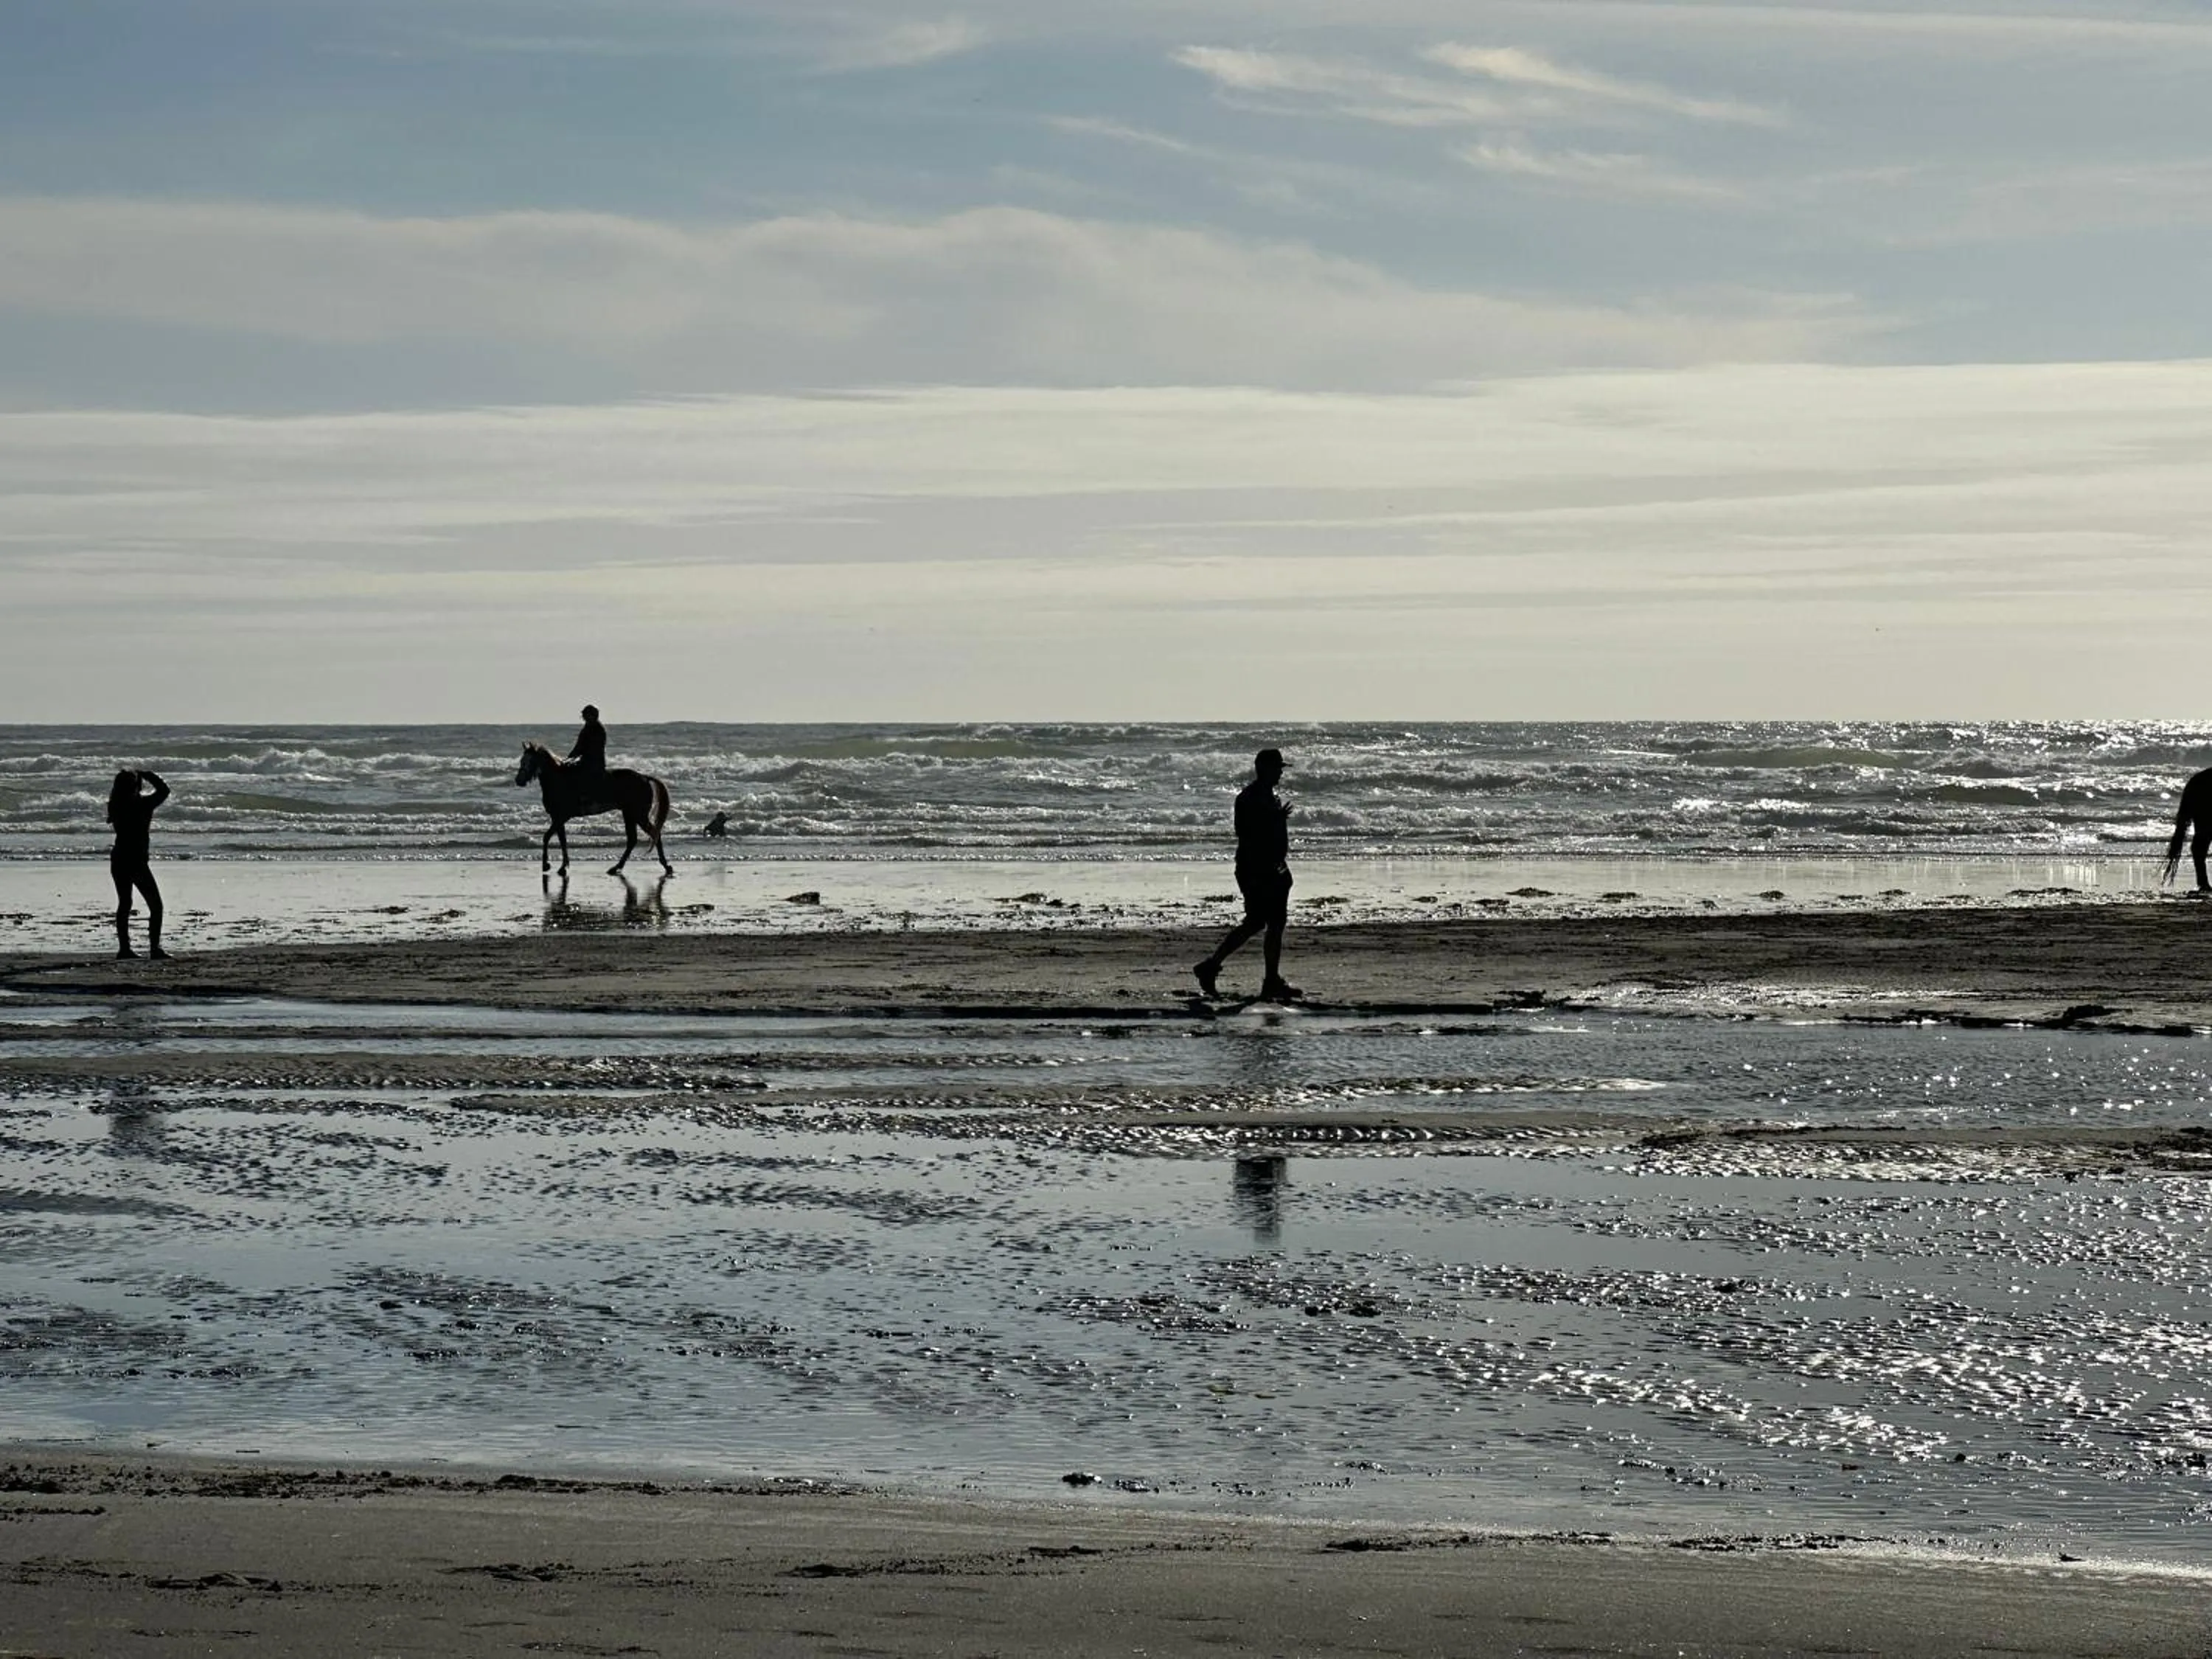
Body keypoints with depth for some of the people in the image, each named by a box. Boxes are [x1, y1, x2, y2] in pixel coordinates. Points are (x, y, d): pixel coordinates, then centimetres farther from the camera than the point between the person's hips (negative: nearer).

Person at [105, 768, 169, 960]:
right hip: (137, 862, -6)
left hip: (118, 860, 6)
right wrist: (148, 775, 2)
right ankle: (155, 948, -7)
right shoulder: (143, 804, -14)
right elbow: (164, 791, -8)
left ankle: (124, 948, 17)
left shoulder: (116, 806, 0)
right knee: (155, 905, -1)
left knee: (124, 904, 15)